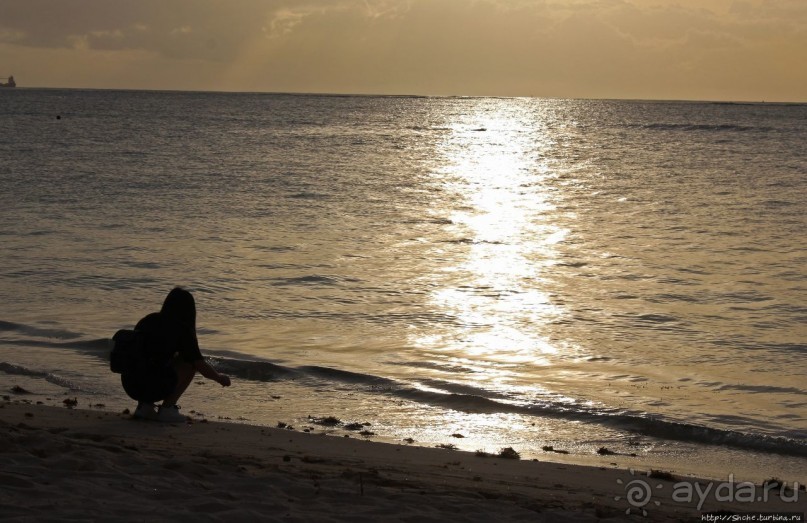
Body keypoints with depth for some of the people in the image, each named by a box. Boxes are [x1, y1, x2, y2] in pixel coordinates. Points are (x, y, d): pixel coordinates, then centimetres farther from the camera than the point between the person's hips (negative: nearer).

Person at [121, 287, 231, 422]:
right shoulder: (182, 330, 0)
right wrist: (220, 377, 23)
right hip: (155, 388, -6)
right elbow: (202, 368, 1)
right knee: (191, 362, 12)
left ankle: (145, 406, 15)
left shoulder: (149, 320, 17)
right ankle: (167, 408, 6)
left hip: (129, 386, 6)